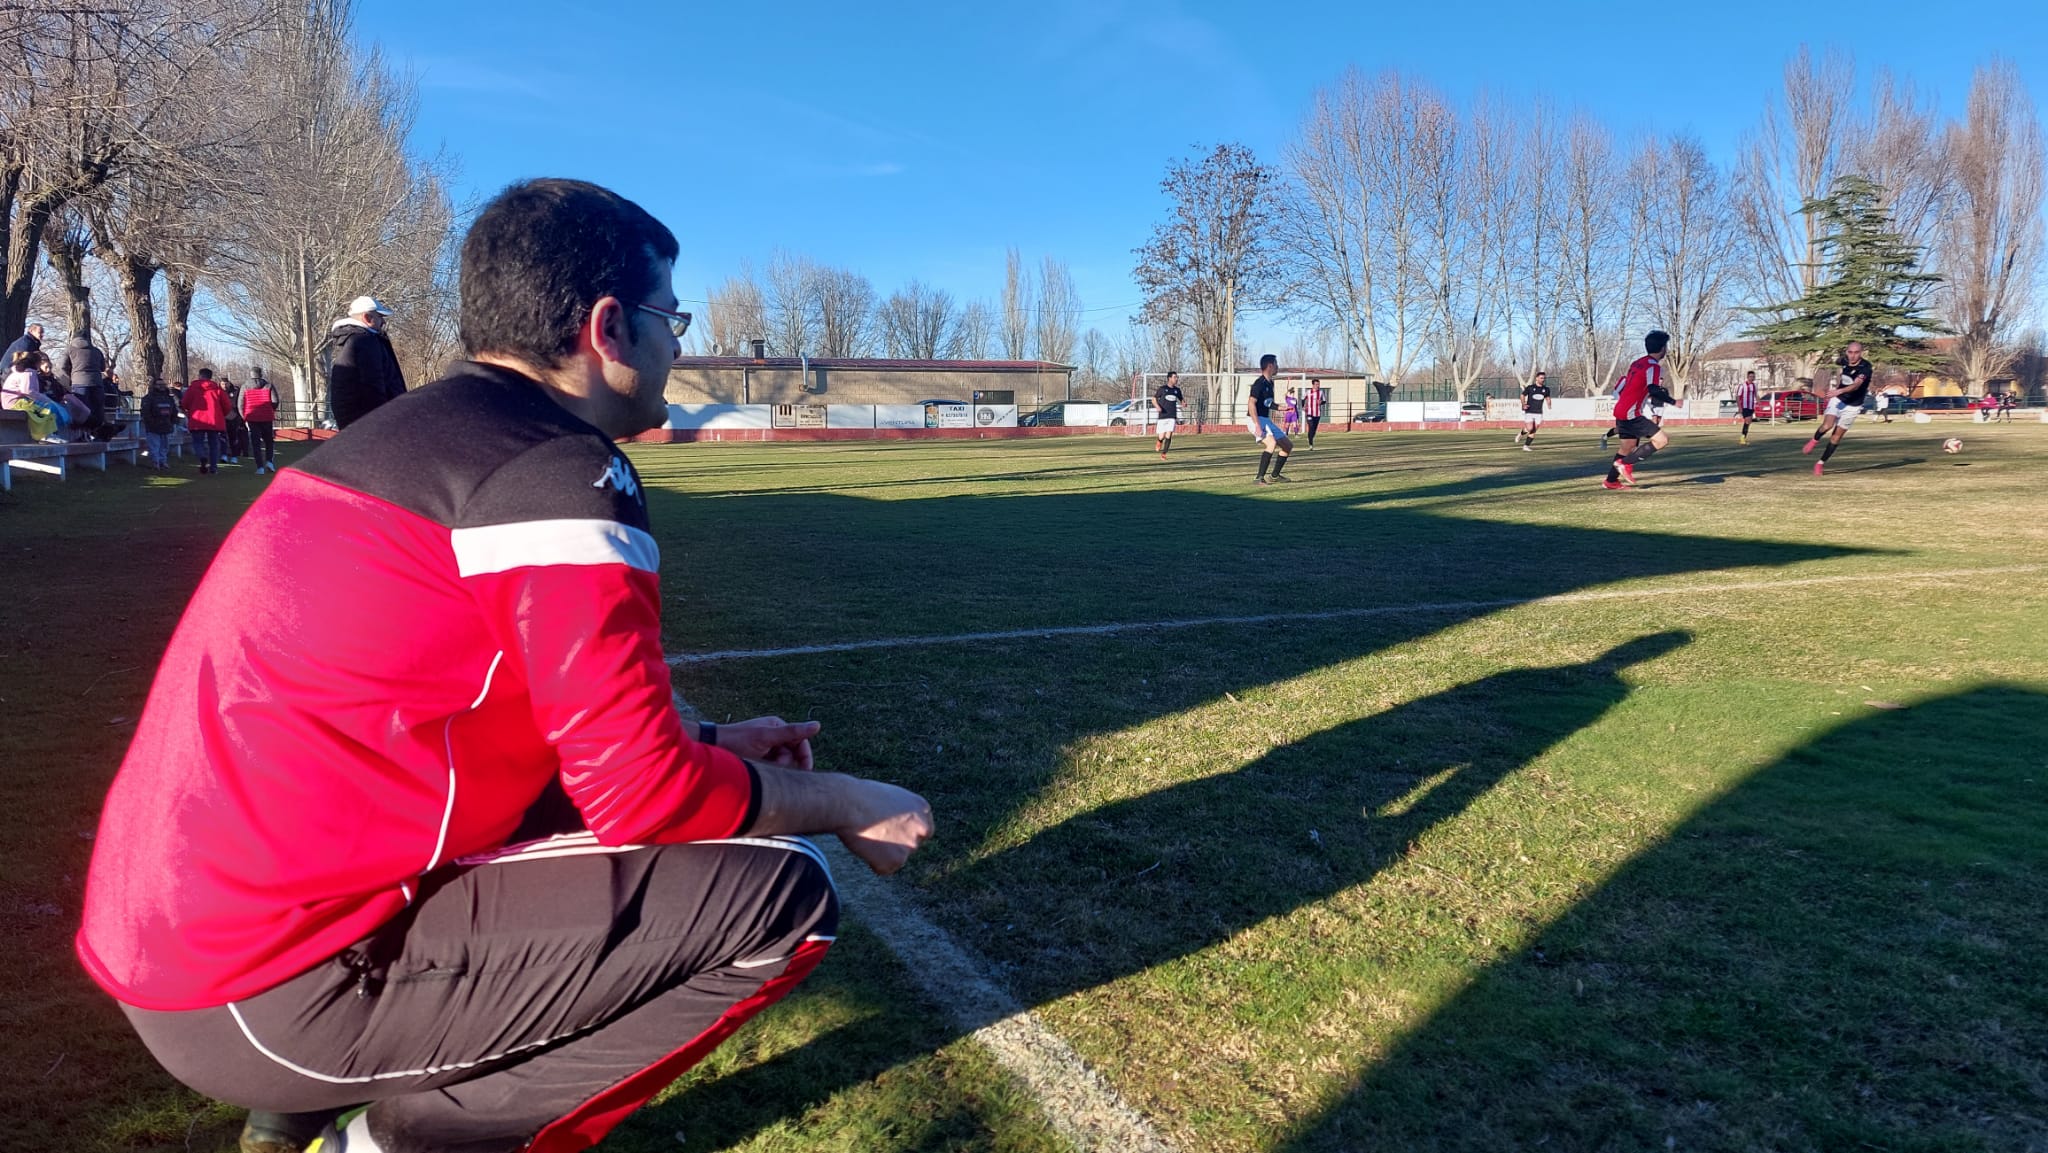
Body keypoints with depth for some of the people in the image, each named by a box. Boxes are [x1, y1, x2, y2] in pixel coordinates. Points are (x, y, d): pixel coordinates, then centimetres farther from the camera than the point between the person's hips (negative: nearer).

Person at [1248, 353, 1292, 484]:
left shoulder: (1270, 383, 13)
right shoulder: (1260, 383, -15)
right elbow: (1251, 403, -24)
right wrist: (1257, 425, -31)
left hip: (1266, 420, 10)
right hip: (1255, 419, -10)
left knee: (1288, 445, 12)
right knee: (1272, 443, -32)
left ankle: (1275, 475, 24)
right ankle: (1259, 478, -32)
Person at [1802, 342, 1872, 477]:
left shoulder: (1865, 367, -22)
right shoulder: (1845, 362, -6)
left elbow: (1856, 384, -41)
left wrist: (1839, 391, -56)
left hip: (1852, 406, -3)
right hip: (1838, 399, 3)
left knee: (1836, 436, 1)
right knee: (1827, 426, -23)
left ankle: (1821, 463, 13)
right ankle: (1815, 440, 8)